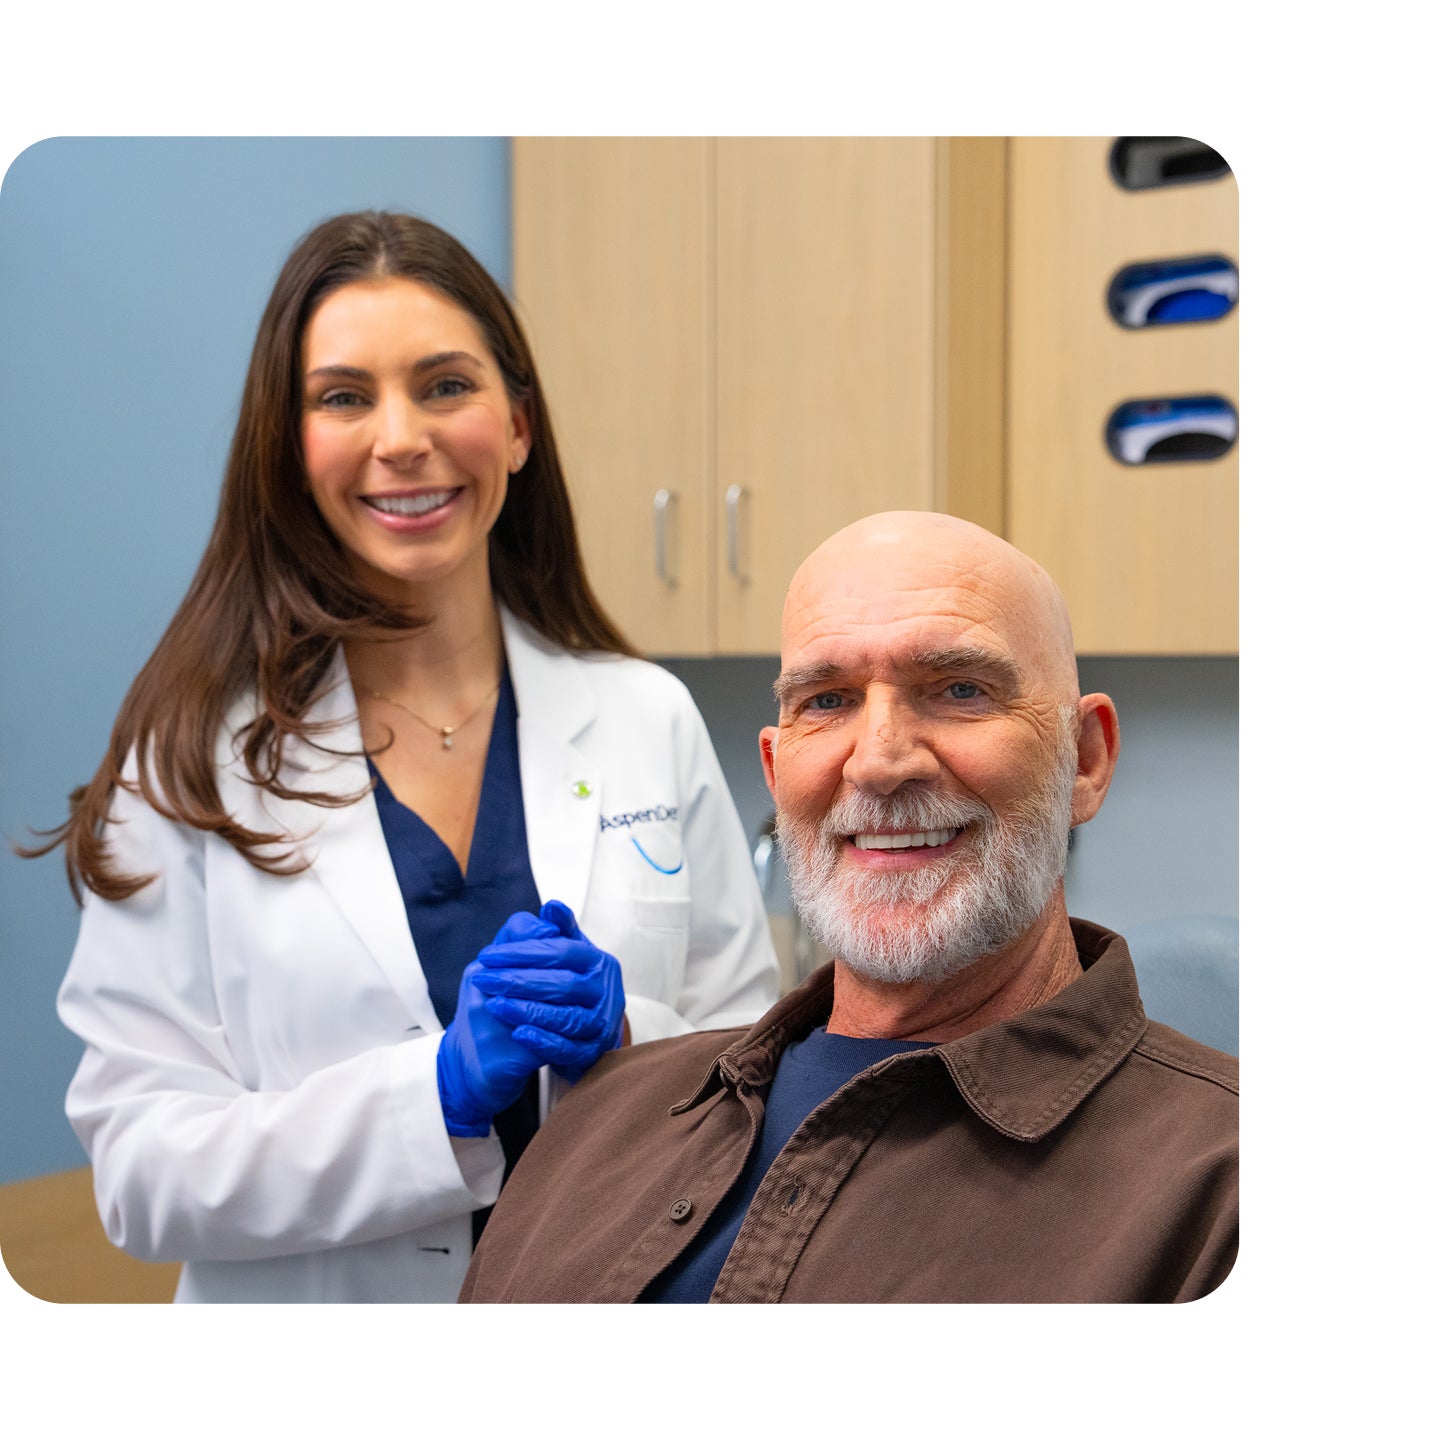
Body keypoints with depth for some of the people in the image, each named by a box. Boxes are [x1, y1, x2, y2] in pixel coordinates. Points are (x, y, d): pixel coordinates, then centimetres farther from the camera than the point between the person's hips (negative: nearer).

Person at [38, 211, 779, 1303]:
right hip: (324, 1298, -1)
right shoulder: (194, 758, -10)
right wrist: (442, 1086, -24)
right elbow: (144, 1174, -13)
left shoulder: (648, 721, -5)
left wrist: (621, 1041, -19)